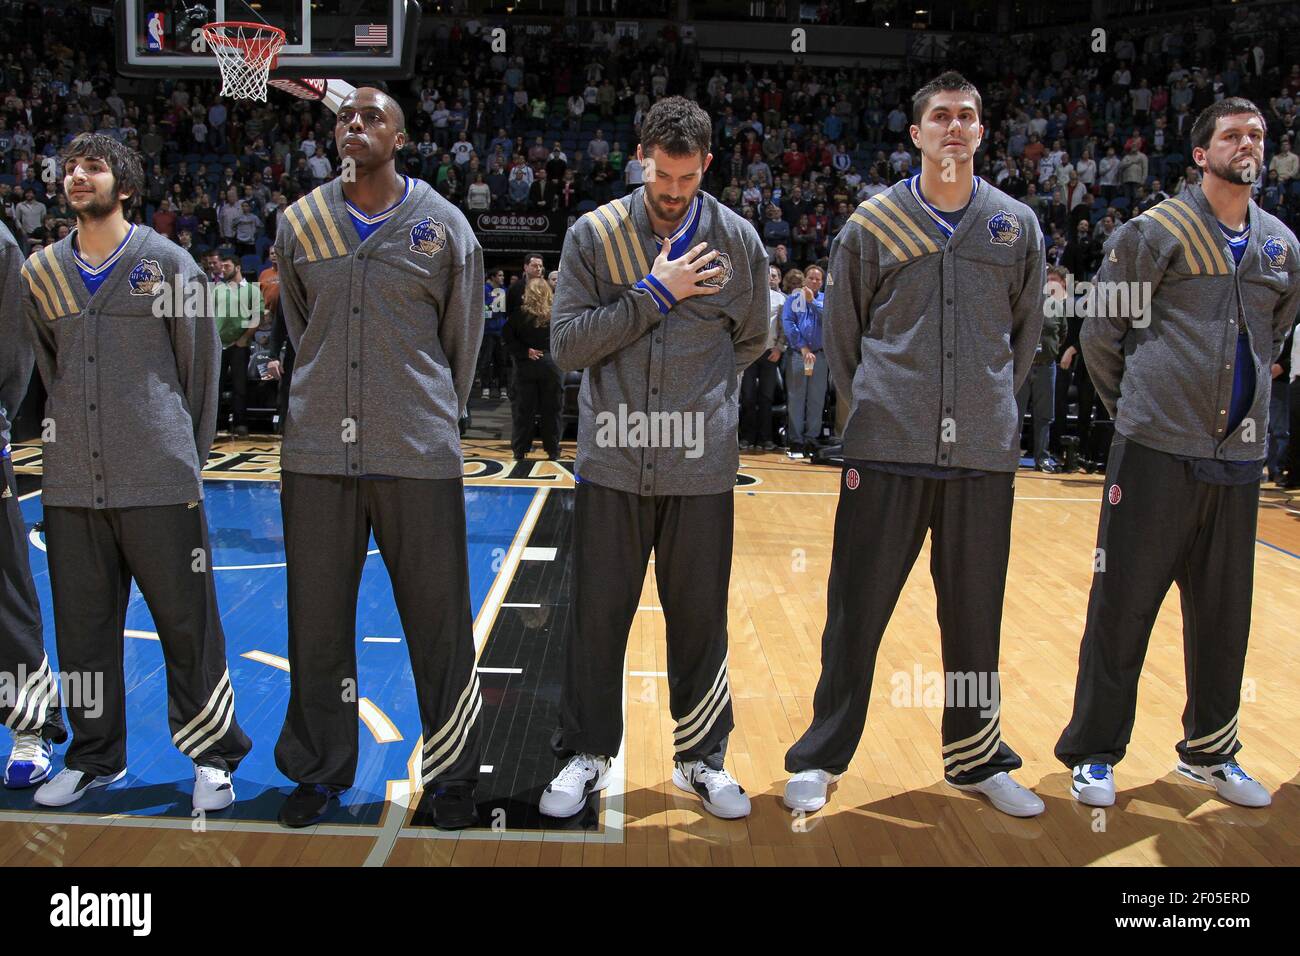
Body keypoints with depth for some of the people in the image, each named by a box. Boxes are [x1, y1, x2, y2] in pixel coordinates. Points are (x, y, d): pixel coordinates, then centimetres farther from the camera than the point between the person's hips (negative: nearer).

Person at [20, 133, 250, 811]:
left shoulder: (167, 262, 1)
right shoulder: (39, 272, 11)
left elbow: (200, 364, 4)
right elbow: (47, 367, 21)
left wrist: (187, 451, 6)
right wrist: (72, 437, 16)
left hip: (160, 480, -4)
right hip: (71, 484, 4)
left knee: (187, 622, 0)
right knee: (82, 627, 11)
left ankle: (213, 756, 15)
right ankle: (94, 757, 28)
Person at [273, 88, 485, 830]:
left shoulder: (443, 226, 3)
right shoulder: (299, 224, 8)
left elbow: (464, 338, 9)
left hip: (419, 455, -2)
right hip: (318, 452, 2)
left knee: (439, 623, 3)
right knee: (318, 622, 9)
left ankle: (452, 776, 20)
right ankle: (320, 771, 27)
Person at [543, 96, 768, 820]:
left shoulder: (737, 239, 3)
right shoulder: (595, 234, -1)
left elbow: (752, 341, 14)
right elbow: (567, 344, -7)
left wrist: (699, 399, 9)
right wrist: (655, 293, -13)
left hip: (701, 467, 1)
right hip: (612, 462, 0)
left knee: (700, 619, 9)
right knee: (598, 616, 8)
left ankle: (702, 758, 27)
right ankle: (588, 754, 25)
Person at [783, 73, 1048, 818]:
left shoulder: (1016, 224, 8)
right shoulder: (873, 223, 3)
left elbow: (1026, 333, 15)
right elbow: (841, 333, 8)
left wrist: (990, 405, 13)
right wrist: (875, 408, 7)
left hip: (984, 452, 2)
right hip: (887, 450, -2)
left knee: (976, 615, 11)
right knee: (857, 610, 3)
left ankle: (978, 758, 28)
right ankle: (821, 758, 17)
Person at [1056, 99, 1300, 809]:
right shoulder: (1155, 232, -4)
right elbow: (1100, 332, 0)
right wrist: (1136, 408, 6)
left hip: (1238, 455, 5)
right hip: (1156, 452, -5)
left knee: (1224, 614, 12)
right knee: (1123, 606, -1)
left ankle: (1209, 752, 28)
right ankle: (1094, 754, 12)